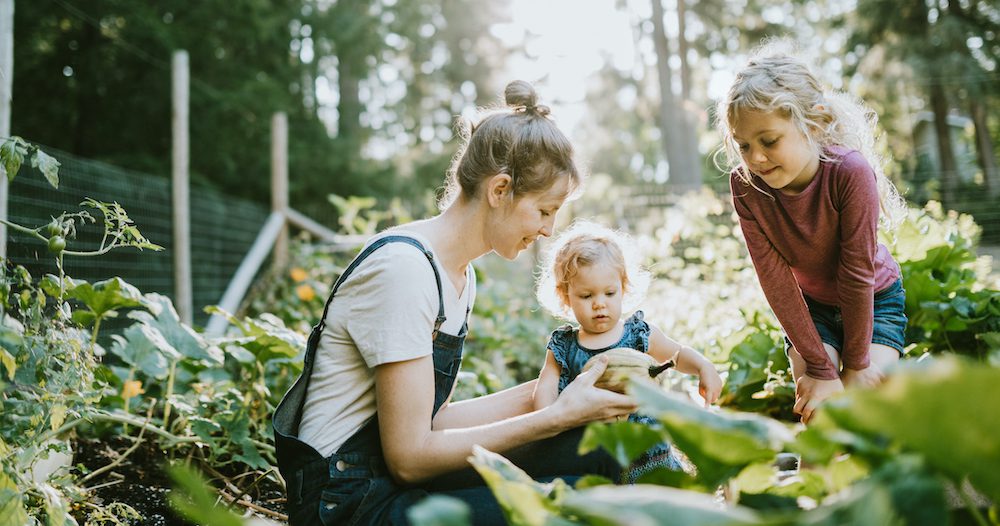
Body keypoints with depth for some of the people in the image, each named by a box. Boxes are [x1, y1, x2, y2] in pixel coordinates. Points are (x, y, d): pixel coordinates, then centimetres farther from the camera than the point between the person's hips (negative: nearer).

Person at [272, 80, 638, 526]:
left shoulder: (460, 275, 9)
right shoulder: (403, 268, -21)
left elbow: (430, 419, 6)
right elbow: (409, 457, -21)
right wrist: (557, 415, -18)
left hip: (397, 475, 9)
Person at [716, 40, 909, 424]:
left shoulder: (850, 171, -36)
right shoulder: (744, 184, -27)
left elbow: (857, 273, -28)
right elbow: (775, 279, -24)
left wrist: (856, 363, -18)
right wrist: (820, 367, -22)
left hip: (874, 300, -2)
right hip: (809, 306, 2)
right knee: (815, 409, -13)